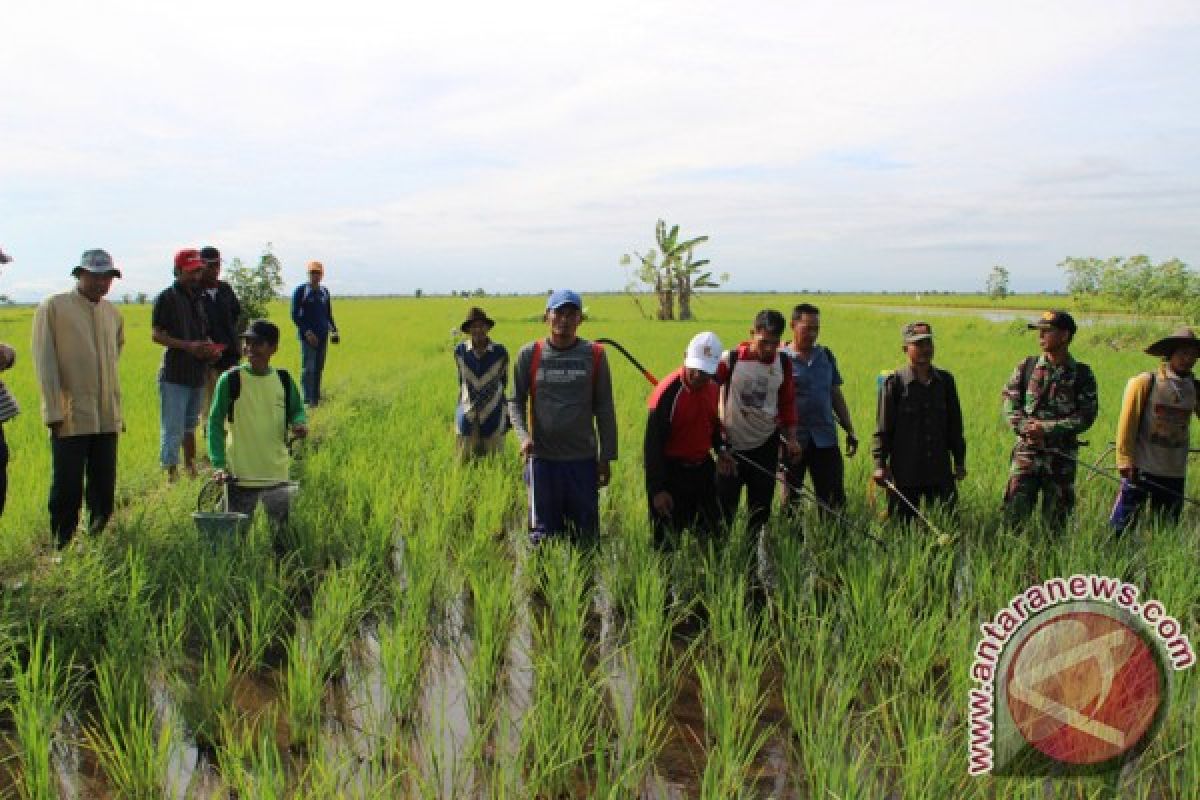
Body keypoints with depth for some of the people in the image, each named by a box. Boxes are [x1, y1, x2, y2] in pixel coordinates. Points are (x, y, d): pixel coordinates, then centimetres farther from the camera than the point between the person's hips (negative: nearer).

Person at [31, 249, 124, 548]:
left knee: (104, 490, 8)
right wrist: (54, 412, -11)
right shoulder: (53, 307, -1)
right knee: (66, 490, -2)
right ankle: (61, 547, 9)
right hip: (71, 417, -5)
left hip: (107, 418, 5)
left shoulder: (113, 313, 13)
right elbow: (45, 362, -5)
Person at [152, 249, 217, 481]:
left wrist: (210, 347, 2)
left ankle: (191, 468, 29)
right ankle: (171, 475, -2)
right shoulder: (167, 298, -7)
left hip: (197, 374, 7)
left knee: (190, 426, 19)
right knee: (173, 430, -6)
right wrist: (187, 346, -21)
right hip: (175, 376, -7)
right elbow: (156, 334, -11)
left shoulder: (198, 297, 15)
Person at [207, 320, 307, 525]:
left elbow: (297, 410, 17)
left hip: (277, 475, 3)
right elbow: (215, 422, -3)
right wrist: (218, 464, -11)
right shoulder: (230, 380, -7)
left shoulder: (283, 380, 2)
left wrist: (299, 423, -8)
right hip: (239, 477, -2)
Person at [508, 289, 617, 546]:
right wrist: (523, 436, -14)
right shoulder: (529, 354, 2)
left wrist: (607, 457, 4)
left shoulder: (594, 355, 2)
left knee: (587, 535, 6)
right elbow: (516, 401, 5)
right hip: (542, 458, 0)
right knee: (542, 535, 5)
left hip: (584, 459, 1)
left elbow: (604, 409, 6)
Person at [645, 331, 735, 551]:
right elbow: (652, 444, -18)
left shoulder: (713, 388, 2)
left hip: (702, 469, 7)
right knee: (667, 541, 1)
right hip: (671, 472, -7)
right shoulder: (668, 392, -20)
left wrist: (722, 448, 2)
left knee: (712, 530, 16)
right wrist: (657, 489, -18)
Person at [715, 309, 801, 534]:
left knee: (761, 506, 8)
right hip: (732, 444, -3)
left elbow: (787, 402, 11)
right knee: (725, 505, 1)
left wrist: (791, 437, 6)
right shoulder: (731, 359, -12)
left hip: (766, 443, 3)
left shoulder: (783, 363, 0)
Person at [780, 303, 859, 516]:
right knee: (792, 499, 6)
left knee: (834, 499, 4)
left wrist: (850, 432, 12)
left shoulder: (826, 356, 11)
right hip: (793, 441, -4)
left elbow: (837, 396, 16)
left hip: (826, 439, 4)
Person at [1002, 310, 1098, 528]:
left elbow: (1086, 416, -6)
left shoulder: (1081, 374, 0)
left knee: (1056, 518, 9)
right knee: (1015, 512, -4)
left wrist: (1048, 429, -15)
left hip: (1062, 455, -1)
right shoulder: (1027, 366, 5)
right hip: (1026, 451, 1)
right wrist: (1024, 426, -14)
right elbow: (1009, 400, 4)